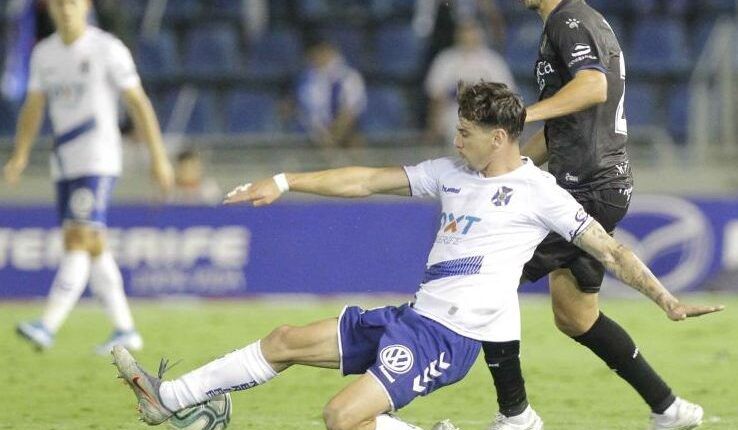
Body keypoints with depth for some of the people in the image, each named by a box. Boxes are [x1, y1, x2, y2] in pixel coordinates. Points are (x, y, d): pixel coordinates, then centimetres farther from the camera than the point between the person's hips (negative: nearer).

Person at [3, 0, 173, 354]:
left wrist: (158, 156, -8)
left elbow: (138, 103, -5)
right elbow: (33, 108, 16)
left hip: (98, 164, -7)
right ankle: (125, 329, 17)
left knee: (77, 241, -16)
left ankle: (47, 327, -26)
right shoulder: (44, 53, 11)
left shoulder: (108, 49, -6)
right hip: (64, 165, 7)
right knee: (93, 248, 9)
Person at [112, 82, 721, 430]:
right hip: (413, 315, 8)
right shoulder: (452, 173, 13)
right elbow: (370, 181, 15)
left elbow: (610, 250, -4)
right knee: (286, 342, 8)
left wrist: (667, 300, -11)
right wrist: (284, 183, 12)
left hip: (452, 336, -8)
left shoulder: (539, 192, -7)